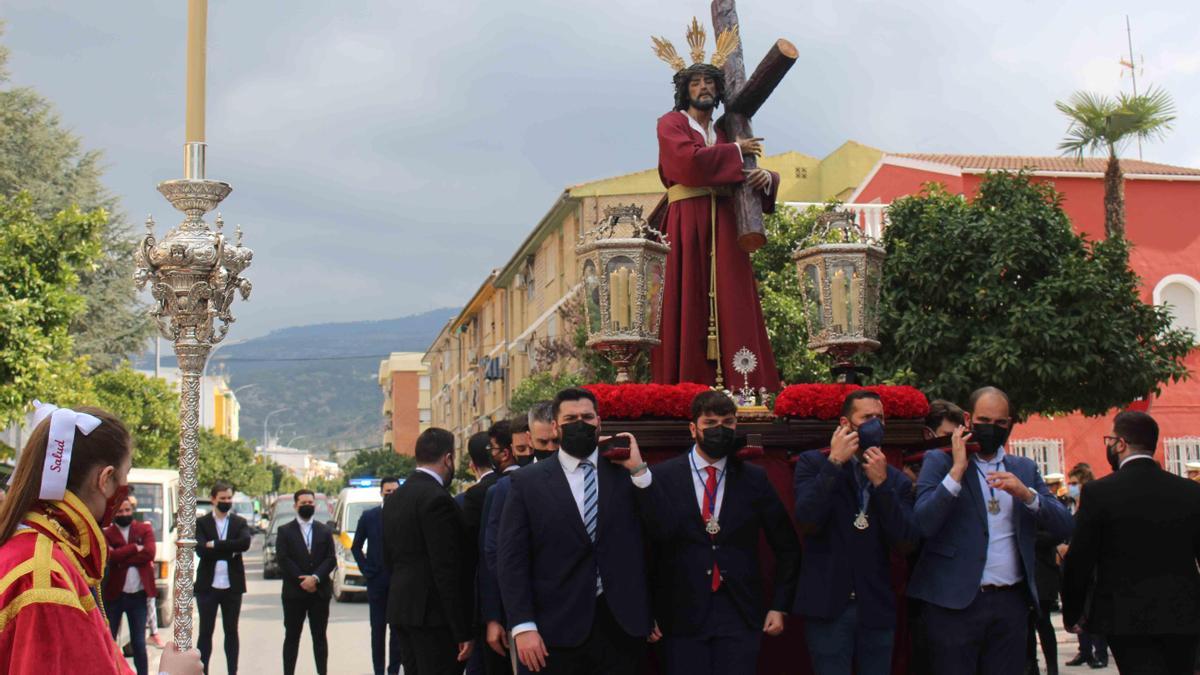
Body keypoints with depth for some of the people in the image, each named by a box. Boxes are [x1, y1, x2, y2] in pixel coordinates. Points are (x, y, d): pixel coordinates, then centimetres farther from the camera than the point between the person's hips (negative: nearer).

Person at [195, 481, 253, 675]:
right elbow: (201, 550, -13)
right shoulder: (201, 523, 2)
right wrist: (230, 550, -15)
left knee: (231, 632, 9)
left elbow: (245, 543, -13)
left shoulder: (240, 523, 7)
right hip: (208, 585, -1)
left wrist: (215, 545, -17)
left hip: (232, 586, 1)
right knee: (205, 632, 5)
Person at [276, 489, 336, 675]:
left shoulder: (325, 531, 11)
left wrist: (315, 578, -13)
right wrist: (302, 581, -13)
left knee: (319, 636, 4)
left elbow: (331, 559, 2)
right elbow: (283, 560, -5)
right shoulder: (285, 531, 6)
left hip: (320, 592, 2)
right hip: (293, 592, -1)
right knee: (292, 637, 3)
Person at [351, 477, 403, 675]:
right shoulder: (369, 516, 5)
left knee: (398, 629, 2)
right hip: (377, 582, 1)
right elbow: (356, 547, 11)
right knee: (378, 629, 4)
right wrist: (366, 569, 1)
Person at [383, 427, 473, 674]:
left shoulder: (394, 498, 13)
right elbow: (447, 571, -18)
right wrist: (462, 632, -16)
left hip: (401, 607, 9)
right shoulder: (437, 499, -15)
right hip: (433, 615, -9)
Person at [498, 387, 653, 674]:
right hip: (558, 630, -1)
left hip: (622, 624, 1)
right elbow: (512, 558, -1)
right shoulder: (528, 481, 3)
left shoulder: (625, 473, 6)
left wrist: (639, 470, -7)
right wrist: (523, 626, -9)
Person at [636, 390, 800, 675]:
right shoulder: (663, 477, -1)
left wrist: (779, 606, 7)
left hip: (740, 617, 1)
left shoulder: (754, 478, 5)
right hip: (682, 616, -1)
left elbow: (787, 547, 11)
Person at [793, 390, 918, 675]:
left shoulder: (896, 479, 8)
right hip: (828, 607, -3)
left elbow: (905, 543, -4)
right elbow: (808, 521, -13)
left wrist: (881, 483, -10)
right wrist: (834, 462, -13)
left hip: (877, 609, 3)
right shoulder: (813, 463, 2)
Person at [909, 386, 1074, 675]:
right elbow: (922, 524, -11)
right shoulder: (939, 462, 4)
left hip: (1011, 603, 4)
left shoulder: (1024, 469, 15)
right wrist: (957, 471, -14)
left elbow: (1064, 527, 5)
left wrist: (1026, 494, -10)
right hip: (956, 603, -3)